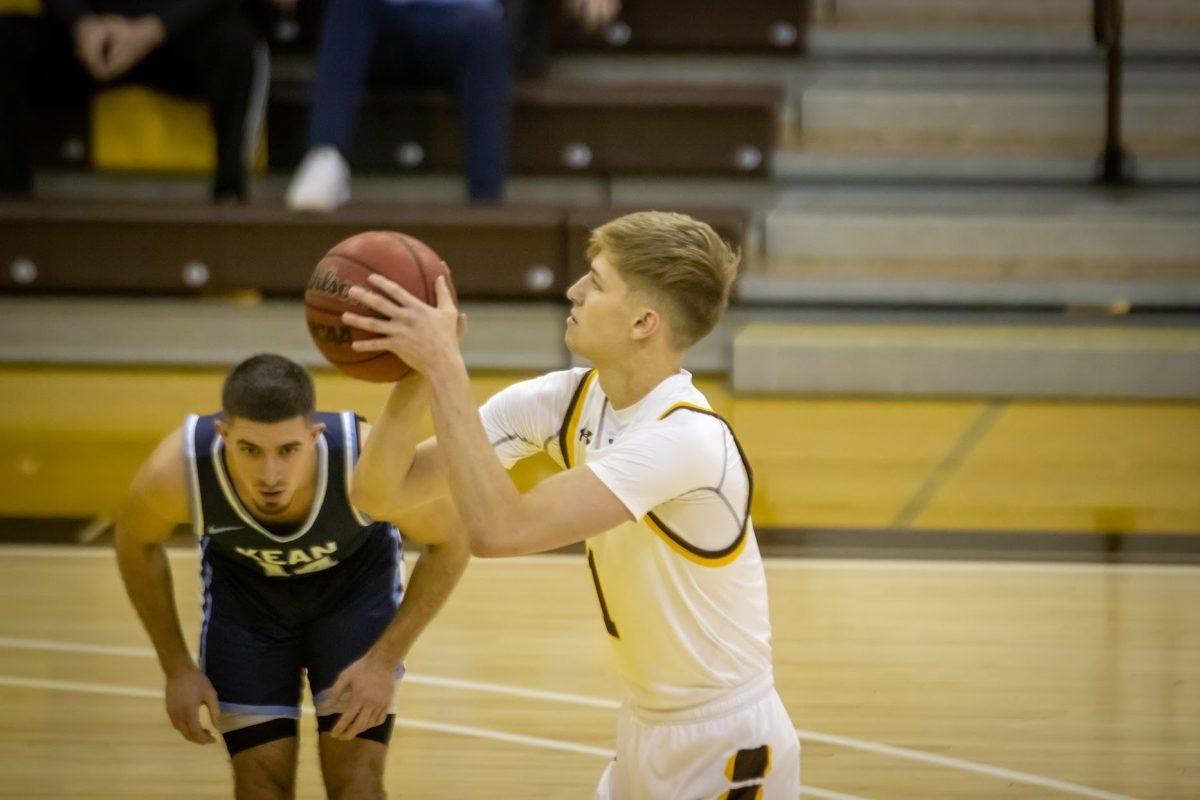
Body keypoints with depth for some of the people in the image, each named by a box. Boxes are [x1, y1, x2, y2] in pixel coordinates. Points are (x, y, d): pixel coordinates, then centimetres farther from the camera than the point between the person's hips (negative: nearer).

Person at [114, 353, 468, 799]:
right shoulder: (176, 473, -37)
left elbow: (450, 545, -19)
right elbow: (136, 545, -11)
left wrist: (385, 661, -22)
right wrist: (176, 667, -8)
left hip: (356, 579, -1)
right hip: (243, 587, 1)